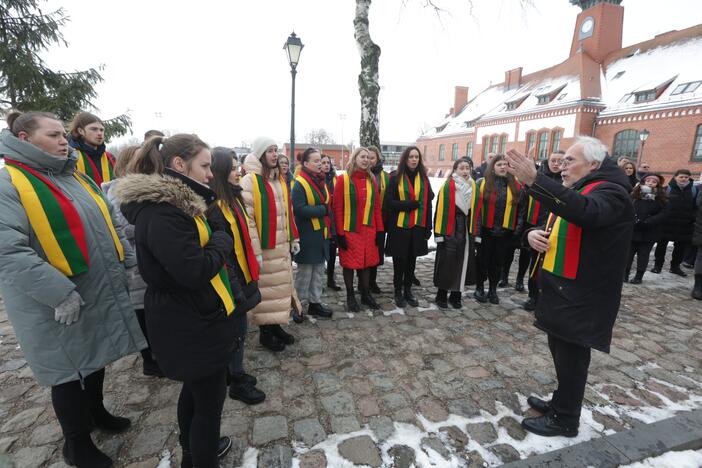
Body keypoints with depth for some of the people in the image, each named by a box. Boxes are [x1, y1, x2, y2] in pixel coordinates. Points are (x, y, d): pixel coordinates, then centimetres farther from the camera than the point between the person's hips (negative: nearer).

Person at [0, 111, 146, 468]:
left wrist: (129, 263, 9)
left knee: (96, 358, 21)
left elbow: (108, 225, 15)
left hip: (100, 293, 7)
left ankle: (96, 412, 45)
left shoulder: (75, 177, 11)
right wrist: (60, 292, -25)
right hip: (56, 307, -6)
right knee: (70, 372, 9)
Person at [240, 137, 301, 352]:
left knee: (281, 285, 15)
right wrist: (255, 250, -20)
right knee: (266, 290, 3)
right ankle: (265, 332, 21)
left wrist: (294, 238, 14)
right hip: (264, 247, -8)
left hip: (282, 245, 8)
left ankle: (275, 326, 31)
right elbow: (247, 217, -17)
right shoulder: (250, 181, -12)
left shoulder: (280, 179, 13)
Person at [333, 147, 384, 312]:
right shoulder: (343, 179, -7)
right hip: (349, 230, -4)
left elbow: (376, 206, 8)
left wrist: (379, 229, 4)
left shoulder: (371, 179, 7)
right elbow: (337, 208, -9)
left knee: (367, 262, 13)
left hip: (368, 230, 4)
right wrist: (340, 233, -12)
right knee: (349, 263, 7)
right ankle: (350, 297, 23)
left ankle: (365, 294, 29)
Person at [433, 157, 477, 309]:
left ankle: (456, 296, 24)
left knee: (462, 263, 11)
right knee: (446, 264, 0)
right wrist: (439, 233, -14)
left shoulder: (473, 186, 8)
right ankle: (441, 296, 16)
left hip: (467, 230, 5)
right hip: (450, 230, -5)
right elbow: (440, 210, -11)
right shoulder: (447, 186, -9)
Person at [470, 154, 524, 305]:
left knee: (498, 262, 14)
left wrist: (518, 227, 0)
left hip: (506, 232, 3)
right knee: (483, 260, 10)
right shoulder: (483, 183, -7)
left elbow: (520, 207, 7)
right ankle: (479, 288, 26)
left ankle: (493, 289, 29)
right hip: (486, 231, -3)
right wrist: (476, 231, -14)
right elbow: (476, 208, -11)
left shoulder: (515, 185, 3)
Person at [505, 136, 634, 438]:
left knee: (571, 356, 4)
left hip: (582, 295, -9)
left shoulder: (610, 192, -15)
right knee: (560, 350, 20)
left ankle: (565, 420, 22)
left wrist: (535, 181, -46)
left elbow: (585, 211, -40)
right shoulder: (576, 190, 16)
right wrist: (535, 233, -8)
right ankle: (561, 403, 38)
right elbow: (555, 228, 17)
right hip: (561, 289, 9)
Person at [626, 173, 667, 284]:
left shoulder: (661, 198, 0)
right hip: (631, 230, 0)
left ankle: (639, 276, 18)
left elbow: (663, 215, -7)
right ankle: (625, 273, 16)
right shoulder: (634, 194, -1)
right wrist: (632, 221, -18)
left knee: (643, 255, 9)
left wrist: (646, 222, -19)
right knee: (628, 253, 7)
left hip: (649, 233, 0)